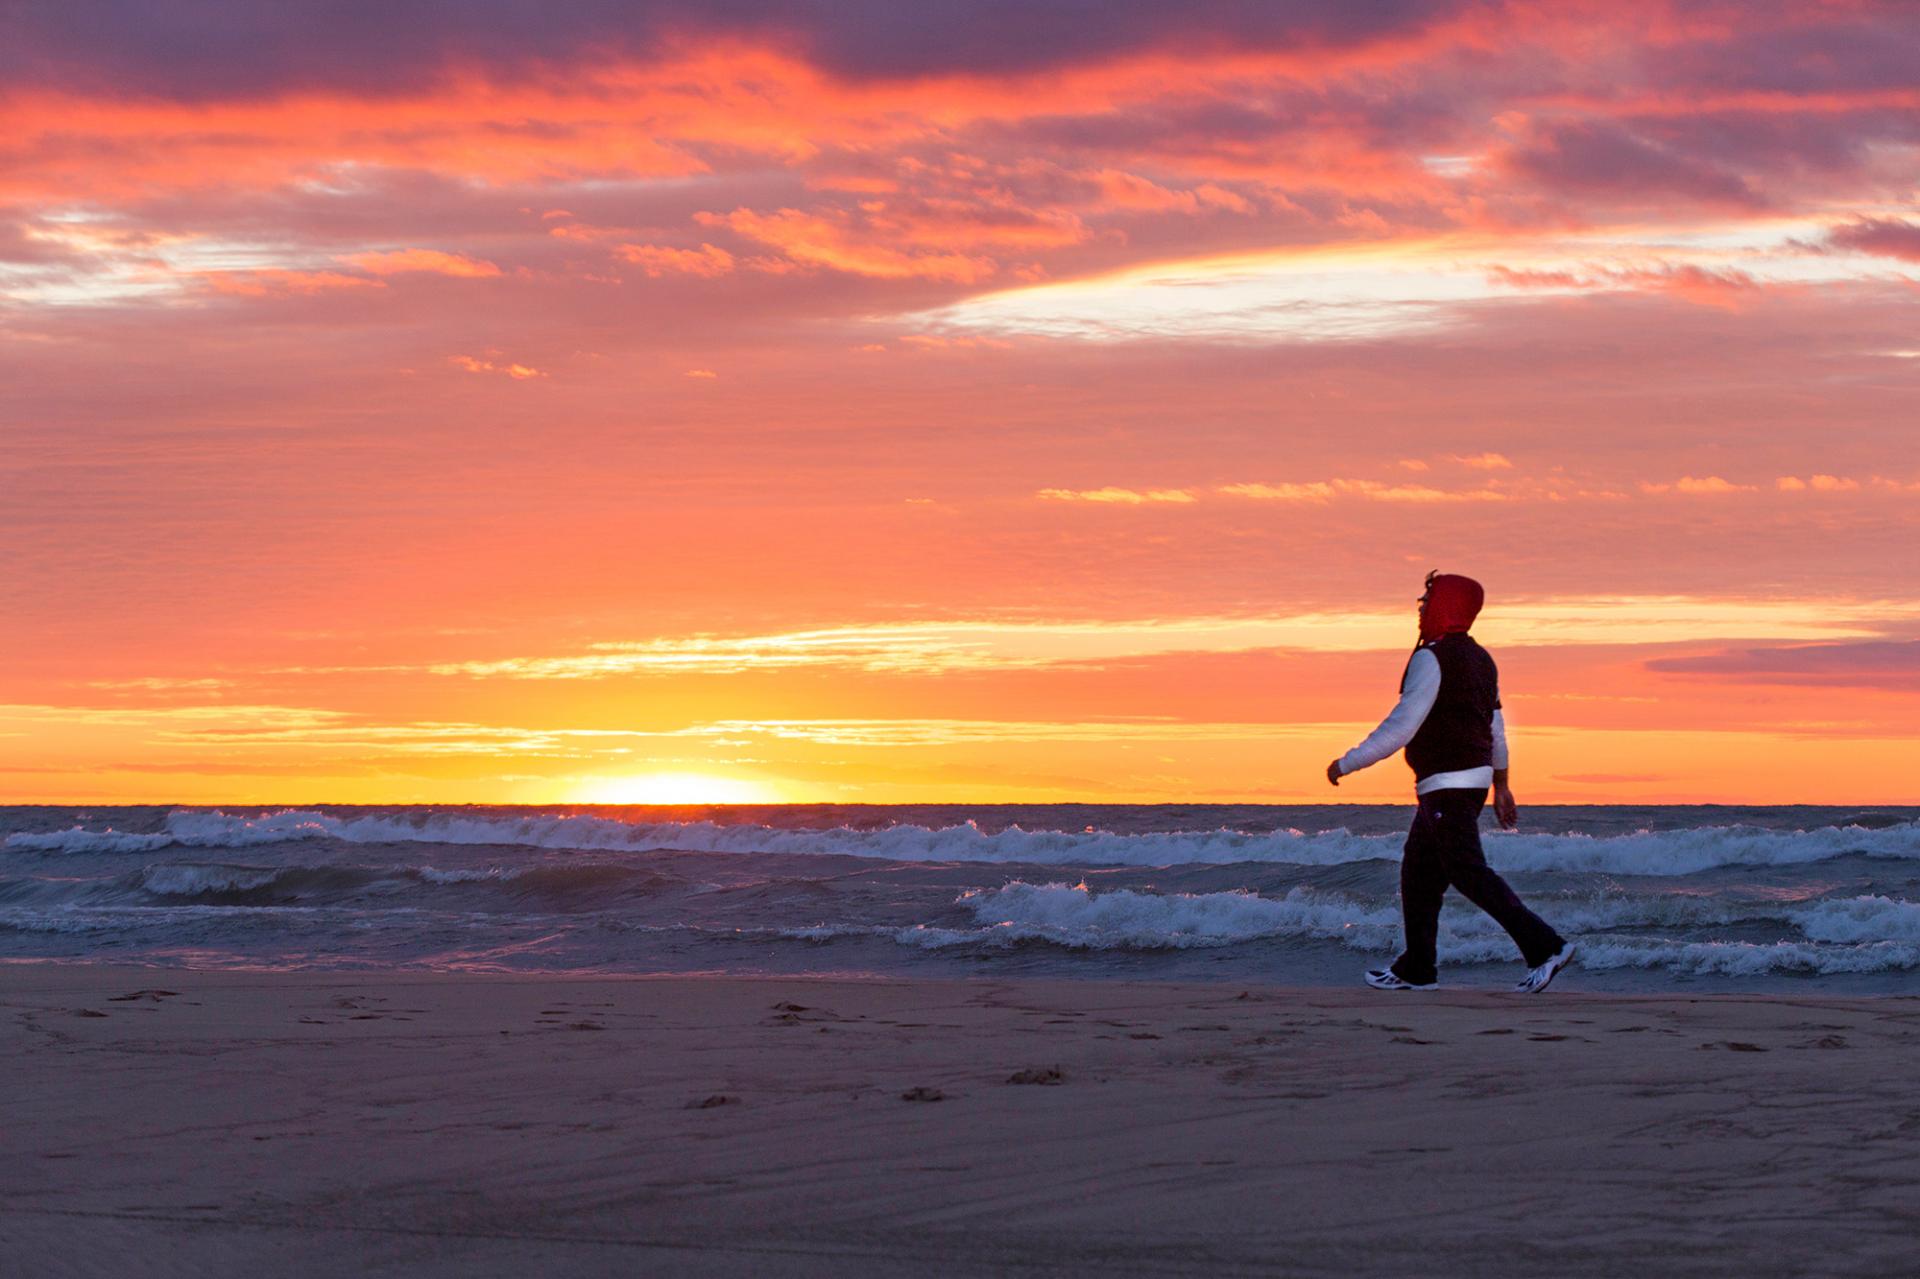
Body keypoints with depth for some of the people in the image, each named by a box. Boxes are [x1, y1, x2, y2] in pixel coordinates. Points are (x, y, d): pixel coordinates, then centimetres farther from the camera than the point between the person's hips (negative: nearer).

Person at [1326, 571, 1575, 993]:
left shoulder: (1431, 659, -16)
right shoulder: (1479, 659, 14)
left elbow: (1401, 726, -19)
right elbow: (1496, 730, 20)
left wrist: (1347, 764, -12)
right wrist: (1501, 787, 28)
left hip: (1447, 783, -10)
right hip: (1474, 779, 10)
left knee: (1468, 872, -11)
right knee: (1419, 870, 15)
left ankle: (1545, 946, -19)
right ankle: (1416, 969, 19)